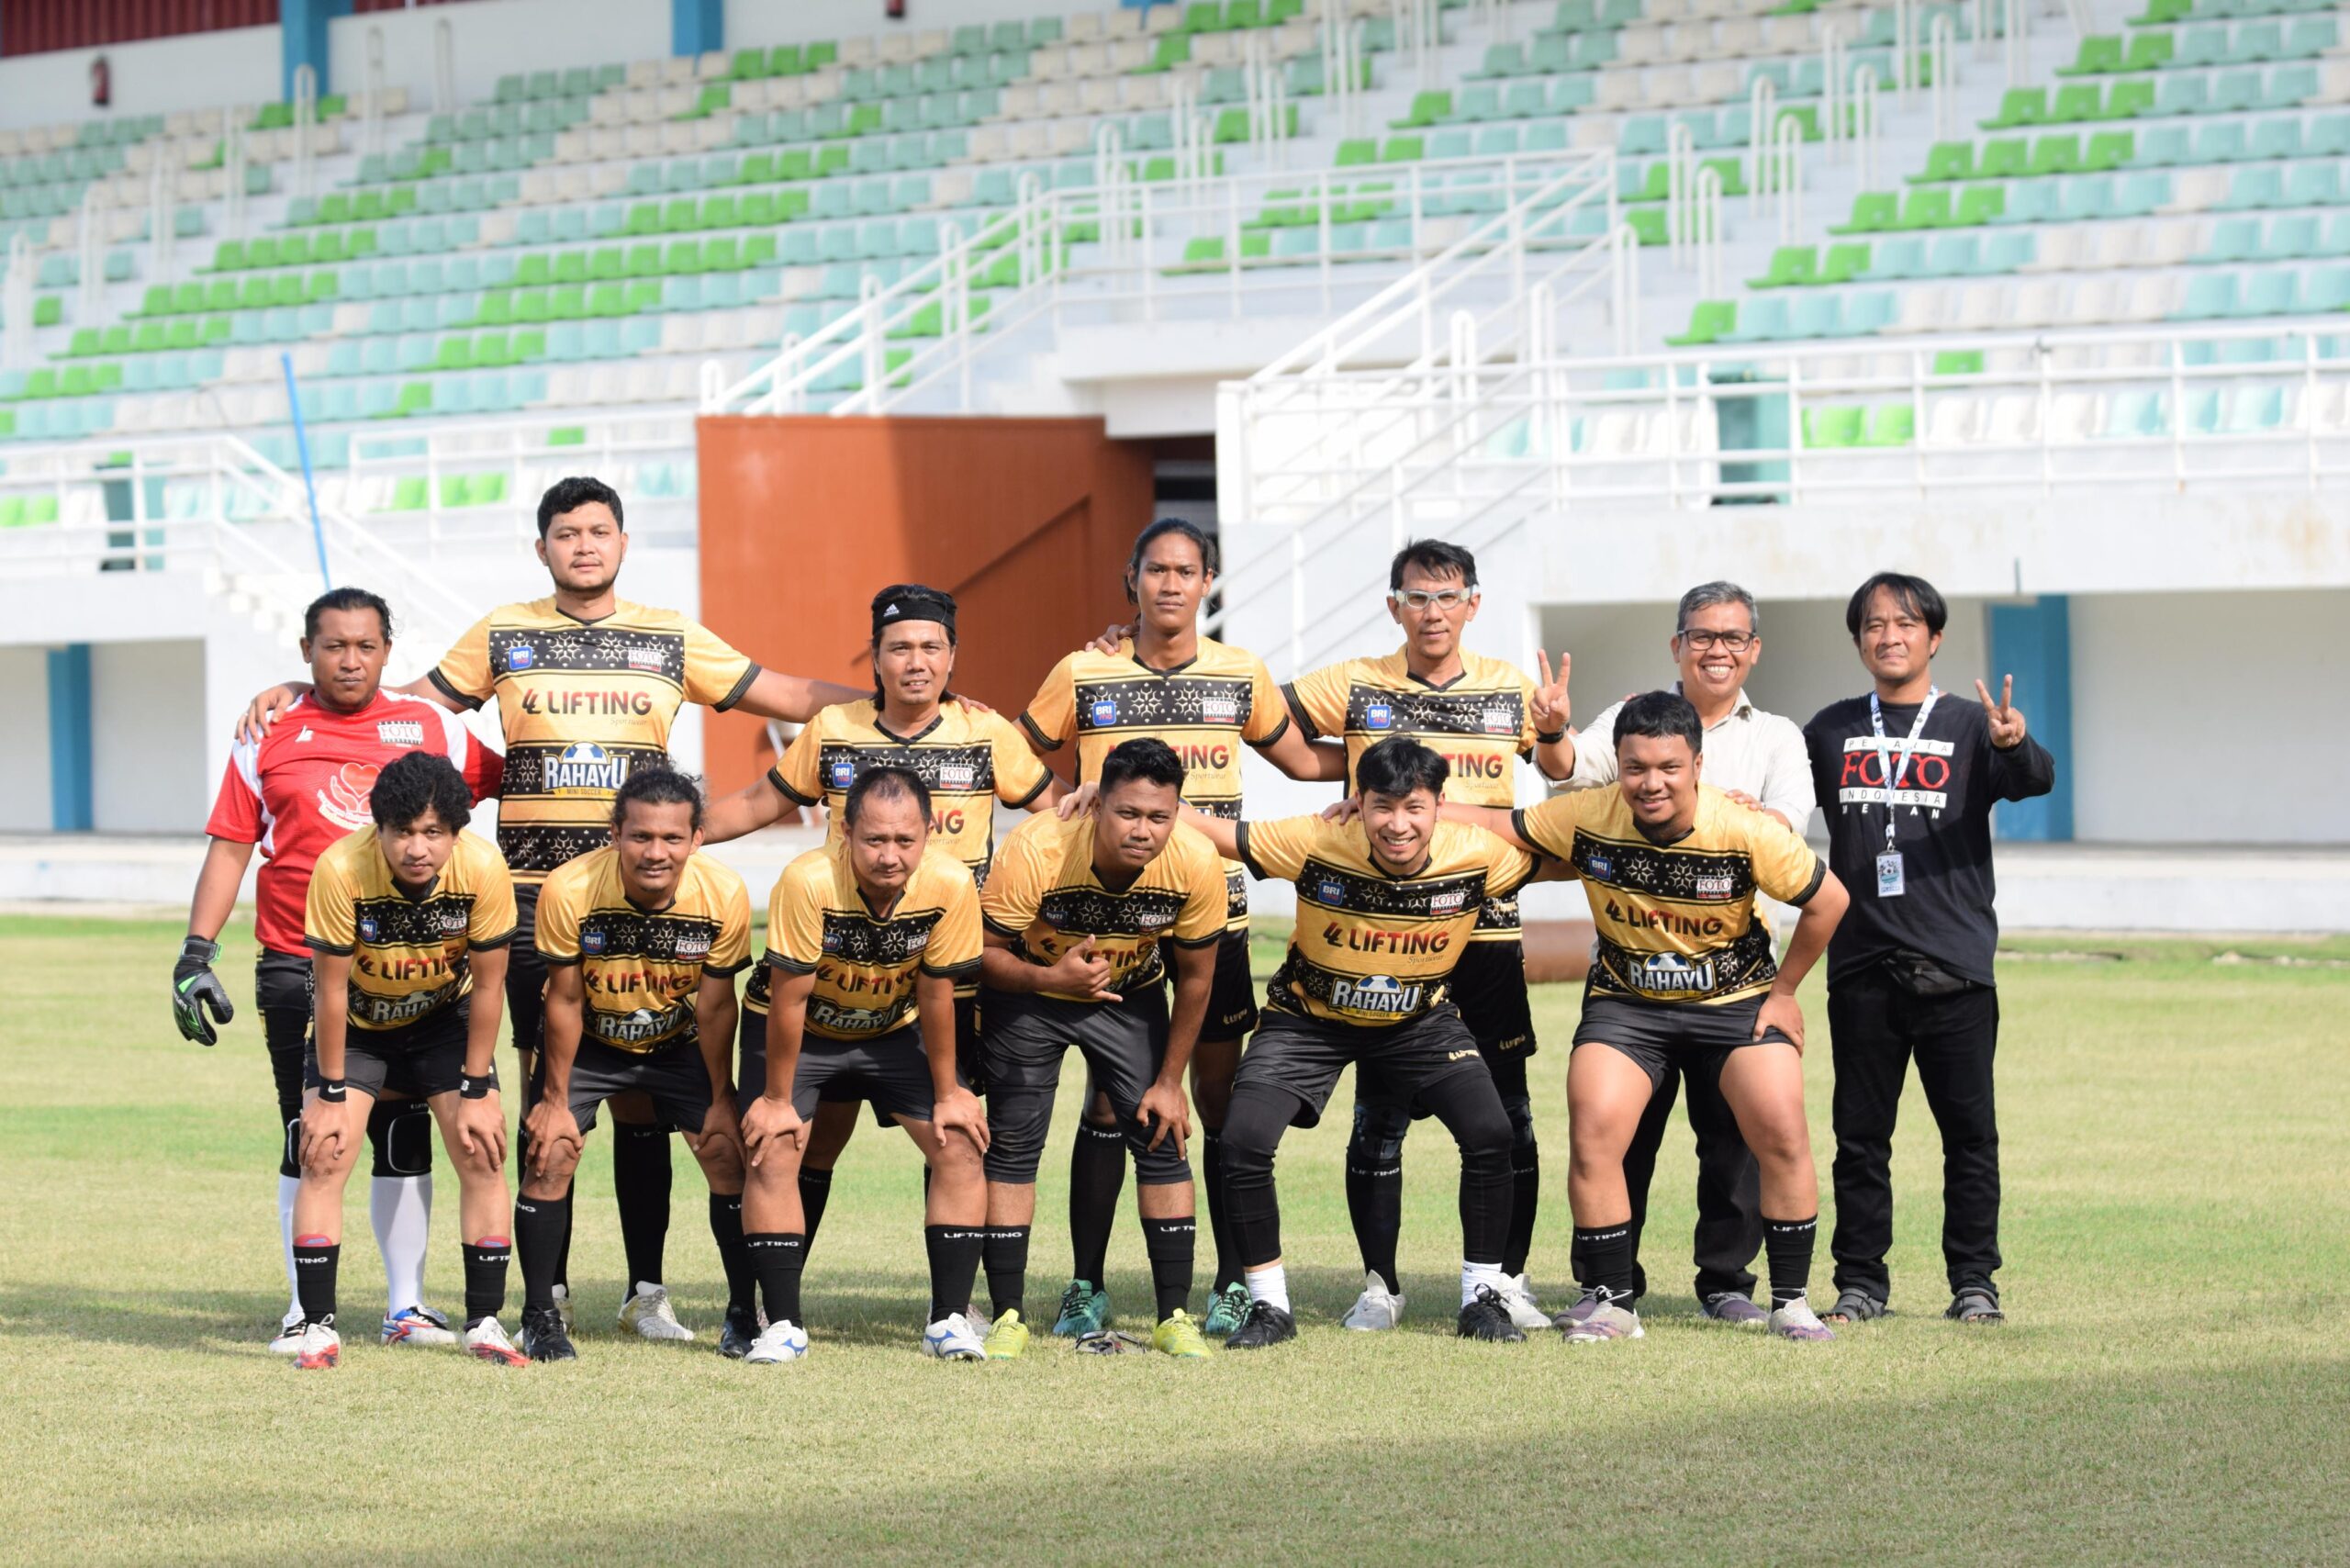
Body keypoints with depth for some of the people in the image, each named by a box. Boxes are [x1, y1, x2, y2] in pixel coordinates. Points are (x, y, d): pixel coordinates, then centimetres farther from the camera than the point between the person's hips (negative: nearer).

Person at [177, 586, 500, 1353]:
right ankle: (305, 1311, 7)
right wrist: (197, 953, 0)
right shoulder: (268, 739, 5)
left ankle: (405, 1305, 13)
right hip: (299, 970, -1)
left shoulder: (431, 728, 6)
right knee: (309, 1140, 0)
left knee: (405, 1139, 4)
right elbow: (229, 850, 5)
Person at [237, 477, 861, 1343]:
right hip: (535, 900, 0)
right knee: (546, 1091, 0)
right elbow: (406, 702, 16)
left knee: (641, 1093, 0)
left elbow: (786, 695, 12)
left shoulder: (670, 639, 9)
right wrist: (301, 690, 7)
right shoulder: (504, 635, 8)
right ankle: (549, 1289, 7)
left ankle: (647, 1289, 7)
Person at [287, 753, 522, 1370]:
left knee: (482, 1155, -8)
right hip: (356, 1025, -1)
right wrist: (331, 1094, -16)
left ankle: (484, 1324, 2)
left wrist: (476, 1092, -12)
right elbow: (332, 988, -21)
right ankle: (318, 1327, -7)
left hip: (445, 1019, 1)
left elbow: (487, 984, -15)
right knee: (325, 1155, -14)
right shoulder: (340, 869, -33)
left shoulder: (483, 869, -29)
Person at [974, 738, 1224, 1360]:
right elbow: (983, 953, -23)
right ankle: (1007, 1316, 1)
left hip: (1131, 997, 2)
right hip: (1028, 993, -2)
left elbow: (1195, 976, -10)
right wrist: (1051, 978, -42)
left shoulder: (1195, 865, -26)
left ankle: (1175, 1315, 1)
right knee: (1012, 1146, -8)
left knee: (1163, 1140, -7)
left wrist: (1170, 1081, -5)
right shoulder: (1036, 850, -34)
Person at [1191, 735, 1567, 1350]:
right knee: (1244, 1141, -19)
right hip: (1310, 1017, -1)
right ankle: (1269, 1307, 1)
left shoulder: (1475, 857, -23)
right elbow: (1205, 831, -21)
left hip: (1421, 1018, 1)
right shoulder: (1315, 846, -28)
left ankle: (1482, 1298, 2)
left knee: (1490, 1134, -19)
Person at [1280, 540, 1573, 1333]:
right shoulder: (1356, 687, 3)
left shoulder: (1510, 687, 6)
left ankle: (1509, 1281, 12)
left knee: (1506, 1116, 1)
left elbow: (1561, 774, 7)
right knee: (1379, 1116, 1)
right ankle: (1379, 1284, 11)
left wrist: (1555, 730, -11)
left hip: (1486, 929, 1)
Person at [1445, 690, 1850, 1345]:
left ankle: (1791, 1302, 0)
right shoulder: (1586, 819, -16)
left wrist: (1782, 991, -3)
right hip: (1625, 1002, 1)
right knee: (1592, 1134, -16)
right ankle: (1610, 1301, 0)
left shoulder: (1747, 830, -21)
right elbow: (1496, 825, -3)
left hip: (1736, 1000, -1)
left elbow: (1828, 901, -9)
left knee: (1782, 1135, -16)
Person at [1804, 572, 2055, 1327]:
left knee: (1969, 1129, 1)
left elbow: (2035, 781, -15)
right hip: (1861, 962, 2)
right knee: (1861, 1132, 5)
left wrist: (2016, 746, -37)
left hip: (1954, 962, -2)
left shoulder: (1969, 726, 2)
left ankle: (1974, 1280, 8)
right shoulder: (1831, 730, 12)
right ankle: (1860, 1280, 12)